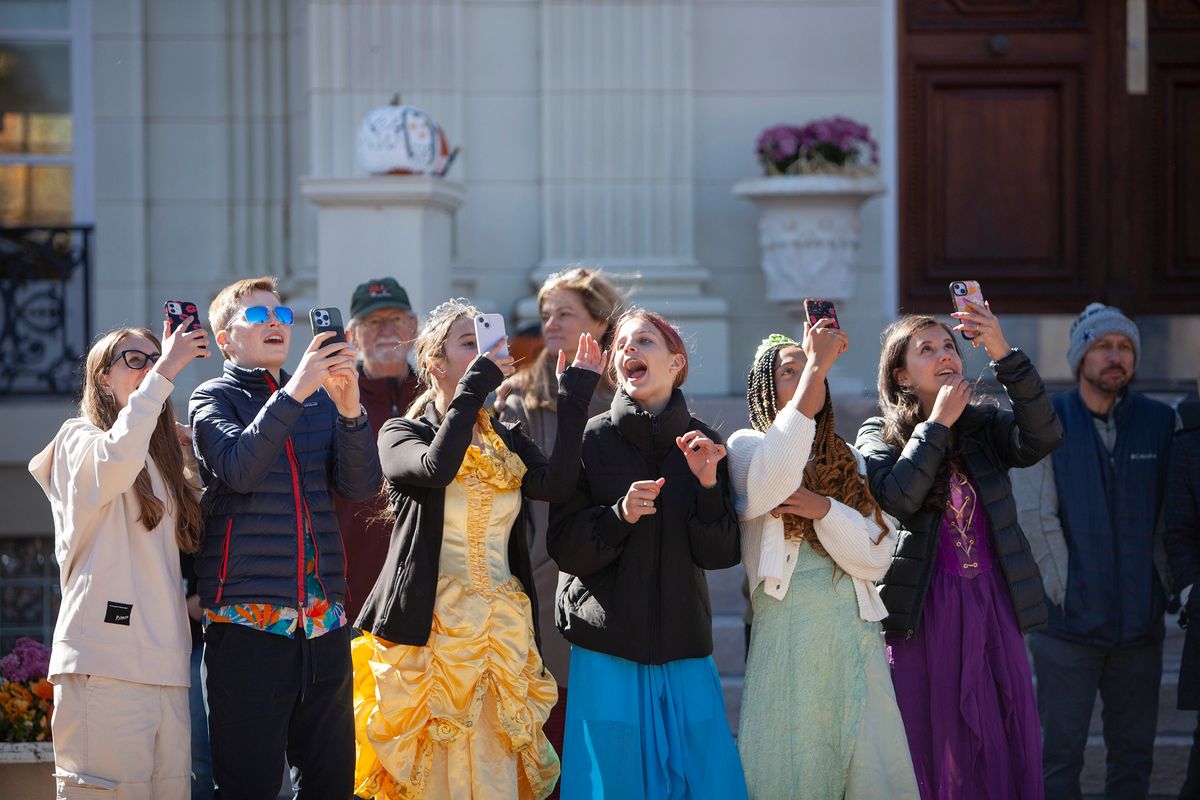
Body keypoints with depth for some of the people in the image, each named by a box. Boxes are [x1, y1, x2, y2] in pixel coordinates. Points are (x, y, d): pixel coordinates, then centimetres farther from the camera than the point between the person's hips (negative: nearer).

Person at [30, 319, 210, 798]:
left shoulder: (164, 465, 25)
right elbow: (118, 456, -21)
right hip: (105, 664, -7)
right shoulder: (81, 439, 3)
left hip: (166, 664, 7)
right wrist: (164, 374, -16)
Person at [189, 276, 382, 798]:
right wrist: (294, 391, -24)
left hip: (323, 622, 5)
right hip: (247, 622, -4)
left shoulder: (322, 399, 15)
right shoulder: (215, 398, 4)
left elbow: (361, 485, 1)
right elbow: (239, 469, -16)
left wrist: (349, 409, -15)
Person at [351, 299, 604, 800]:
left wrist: (574, 399, -7)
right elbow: (437, 468, -21)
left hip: (505, 627, 4)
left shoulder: (508, 443, 15)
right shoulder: (403, 435, 3)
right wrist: (477, 383, -18)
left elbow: (556, 484, -6)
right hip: (431, 626, -4)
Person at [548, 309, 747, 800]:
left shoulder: (703, 444, 5)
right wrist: (619, 516, -19)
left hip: (683, 650, 2)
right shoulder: (591, 441, -1)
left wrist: (708, 484, -13)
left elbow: (720, 554, 0)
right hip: (608, 651, -2)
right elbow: (564, 548, -3)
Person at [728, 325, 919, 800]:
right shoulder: (748, 446, 4)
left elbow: (875, 559, 5)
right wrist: (814, 368, -21)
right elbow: (762, 492, -22)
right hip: (786, 632, -4)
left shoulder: (850, 463, 15)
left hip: (856, 634, 4)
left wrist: (824, 509, -14)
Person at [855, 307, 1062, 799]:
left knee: (1004, 748, 2)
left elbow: (1042, 438, -11)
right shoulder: (878, 435, 3)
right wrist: (938, 423, -11)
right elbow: (897, 496, -16)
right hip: (924, 609, -3)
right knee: (933, 748, -1)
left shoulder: (985, 426, 9)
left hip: (994, 605, 3)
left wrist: (1003, 355, -19)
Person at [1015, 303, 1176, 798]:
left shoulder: (1160, 422, 7)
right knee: (1060, 755, -3)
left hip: (1140, 622, 3)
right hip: (1070, 621, -3)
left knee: (1134, 754, 8)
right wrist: (1064, 592, -8)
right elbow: (1036, 517, -4)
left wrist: (1165, 588, 3)